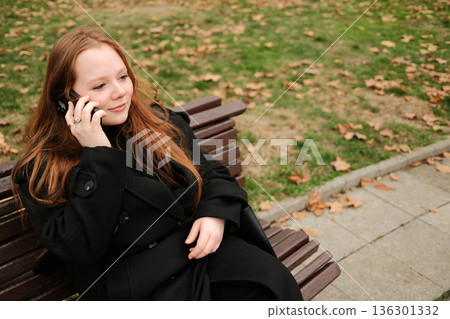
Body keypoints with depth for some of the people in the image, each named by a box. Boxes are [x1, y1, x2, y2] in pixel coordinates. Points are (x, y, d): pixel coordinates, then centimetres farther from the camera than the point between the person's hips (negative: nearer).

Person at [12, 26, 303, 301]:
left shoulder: (158, 121, 7)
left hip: (198, 246, 5)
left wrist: (216, 214, -5)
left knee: (274, 280, -17)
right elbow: (80, 249, -15)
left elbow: (213, 173, 15)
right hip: (133, 280, -4)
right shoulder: (42, 168, -4)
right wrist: (98, 155, -19)